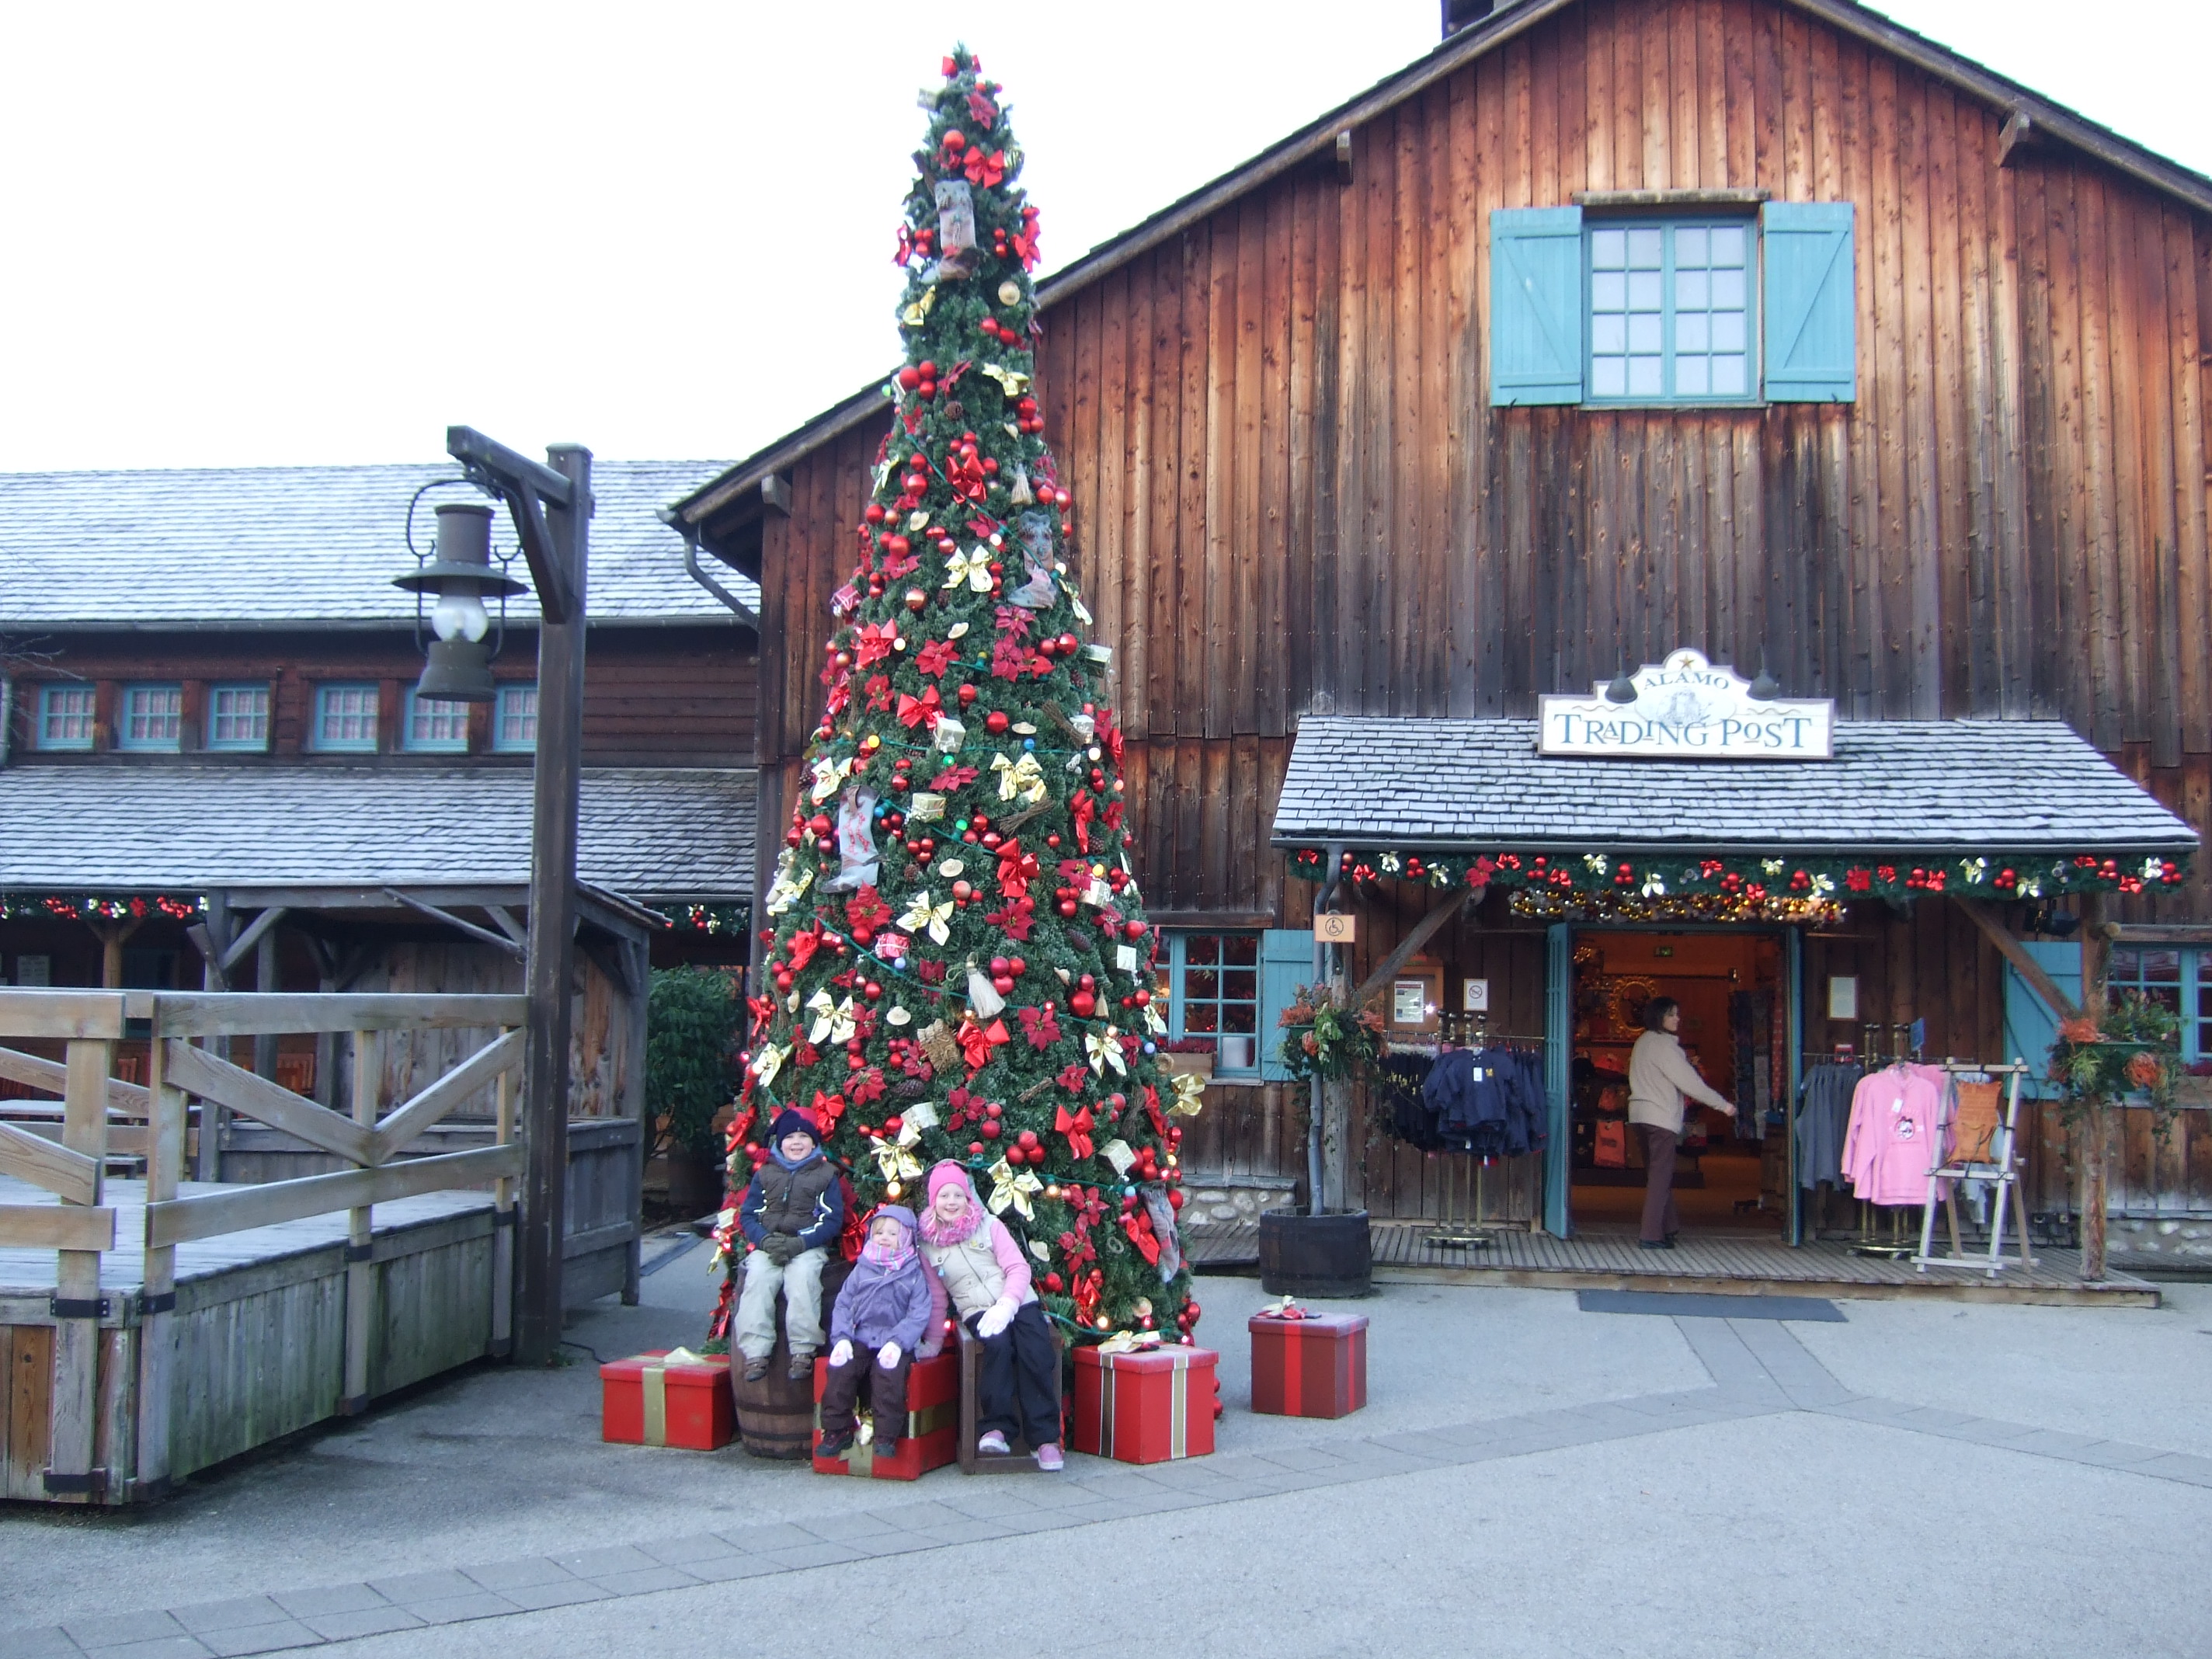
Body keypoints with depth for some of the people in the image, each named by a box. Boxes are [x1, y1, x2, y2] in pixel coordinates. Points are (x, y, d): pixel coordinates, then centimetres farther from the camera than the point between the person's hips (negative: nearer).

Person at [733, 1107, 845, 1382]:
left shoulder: (826, 1175, 7)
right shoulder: (765, 1174, 14)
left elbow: (833, 1220, 1)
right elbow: (747, 1214, 10)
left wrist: (800, 1243, -14)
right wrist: (765, 1240, -11)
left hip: (809, 1247, -2)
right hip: (767, 1246, 2)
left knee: (802, 1277, -32)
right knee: (758, 1277, -28)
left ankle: (803, 1351, -28)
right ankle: (756, 1352, -30)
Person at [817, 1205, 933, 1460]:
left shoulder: (914, 1275, 6)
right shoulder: (861, 1270, 14)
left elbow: (919, 1314, -3)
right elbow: (843, 1305, 11)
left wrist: (897, 1342, -17)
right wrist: (841, 1338, -5)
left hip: (894, 1343, -2)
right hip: (860, 1340, 3)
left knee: (889, 1376, -29)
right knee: (840, 1371, -22)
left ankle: (887, 1436, -15)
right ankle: (837, 1430, -6)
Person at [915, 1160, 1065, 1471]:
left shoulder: (989, 1225, 8)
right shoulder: (928, 1244, 13)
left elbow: (1018, 1268, 1)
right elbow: (936, 1296, 18)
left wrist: (1006, 1306, -14)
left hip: (1018, 1303, 0)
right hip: (977, 1312, 0)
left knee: (1036, 1354, -28)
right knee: (999, 1345, -35)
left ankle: (1045, 1438, -23)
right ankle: (996, 1426, -29)